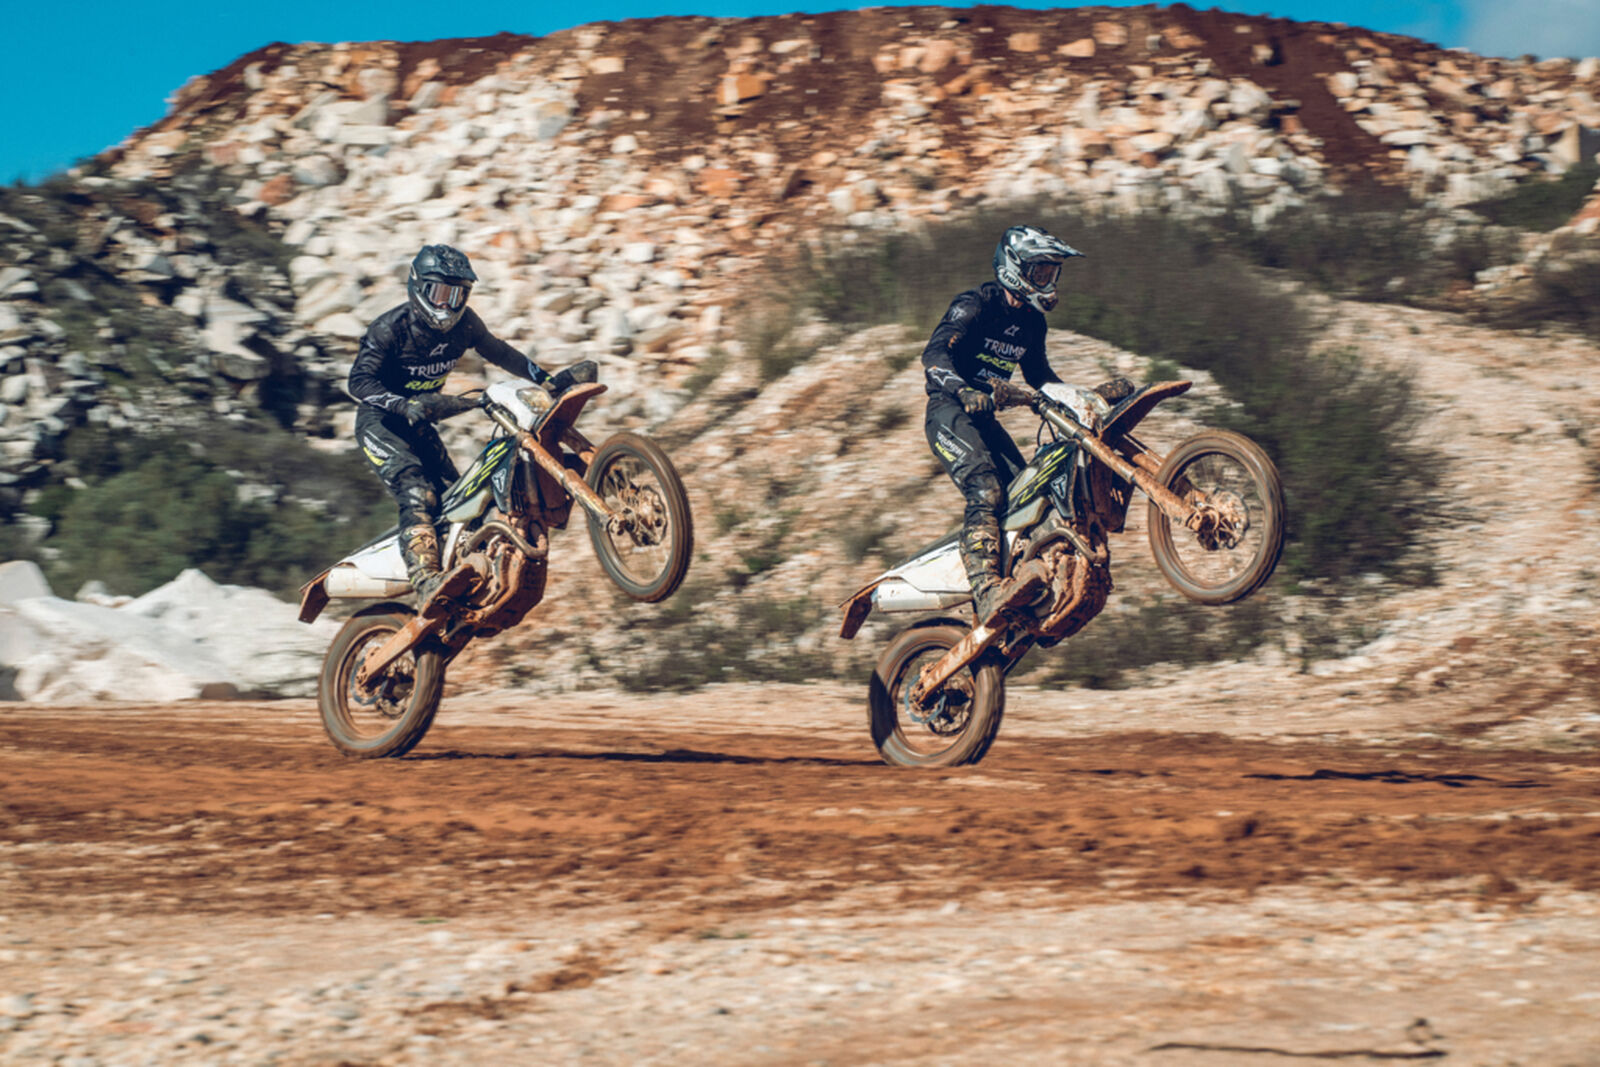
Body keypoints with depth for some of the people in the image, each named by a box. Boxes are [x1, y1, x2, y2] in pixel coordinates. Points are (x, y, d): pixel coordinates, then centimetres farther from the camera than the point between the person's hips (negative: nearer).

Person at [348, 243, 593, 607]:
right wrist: (405, 406, -42)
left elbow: (498, 352, 12)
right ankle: (425, 582, -44)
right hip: (379, 422, -7)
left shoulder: (463, 323, -2)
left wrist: (548, 380, 2)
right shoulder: (391, 328, -20)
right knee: (416, 491, -28)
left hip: (419, 423, 7)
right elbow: (360, 380, -27)